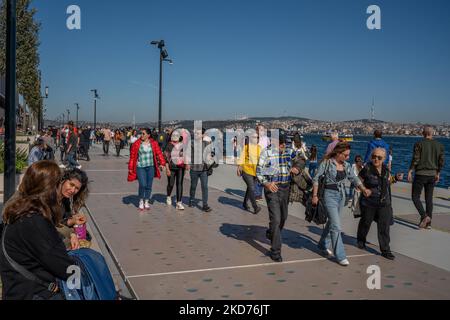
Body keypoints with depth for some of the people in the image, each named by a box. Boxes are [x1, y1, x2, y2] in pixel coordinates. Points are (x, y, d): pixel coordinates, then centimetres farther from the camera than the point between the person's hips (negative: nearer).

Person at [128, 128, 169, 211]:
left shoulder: (154, 143, 2)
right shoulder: (136, 144, -3)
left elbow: (159, 153, -2)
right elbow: (132, 157, 1)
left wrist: (162, 163, -14)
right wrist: (130, 168, 1)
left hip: (151, 167, 2)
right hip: (140, 167, -2)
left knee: (149, 186, 6)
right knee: (142, 185, -13)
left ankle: (146, 202, 24)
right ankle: (141, 201, 10)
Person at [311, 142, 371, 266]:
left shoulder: (346, 165, 6)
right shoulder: (326, 163, -10)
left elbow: (354, 178, 8)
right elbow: (316, 178, -5)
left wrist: (364, 189, -10)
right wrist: (315, 196, -7)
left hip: (342, 195, 6)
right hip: (330, 195, -6)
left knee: (332, 222, 17)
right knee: (336, 226, -9)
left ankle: (323, 245, 37)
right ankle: (340, 256, -4)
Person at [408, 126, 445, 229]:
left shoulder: (419, 144, -9)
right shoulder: (439, 145, 4)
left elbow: (415, 159, -15)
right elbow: (441, 161, 4)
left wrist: (410, 172, -9)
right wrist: (438, 174, 15)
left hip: (420, 174, -5)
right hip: (432, 175, 5)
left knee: (415, 197, 6)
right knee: (429, 199, 12)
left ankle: (424, 216, -13)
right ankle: (428, 223, 13)